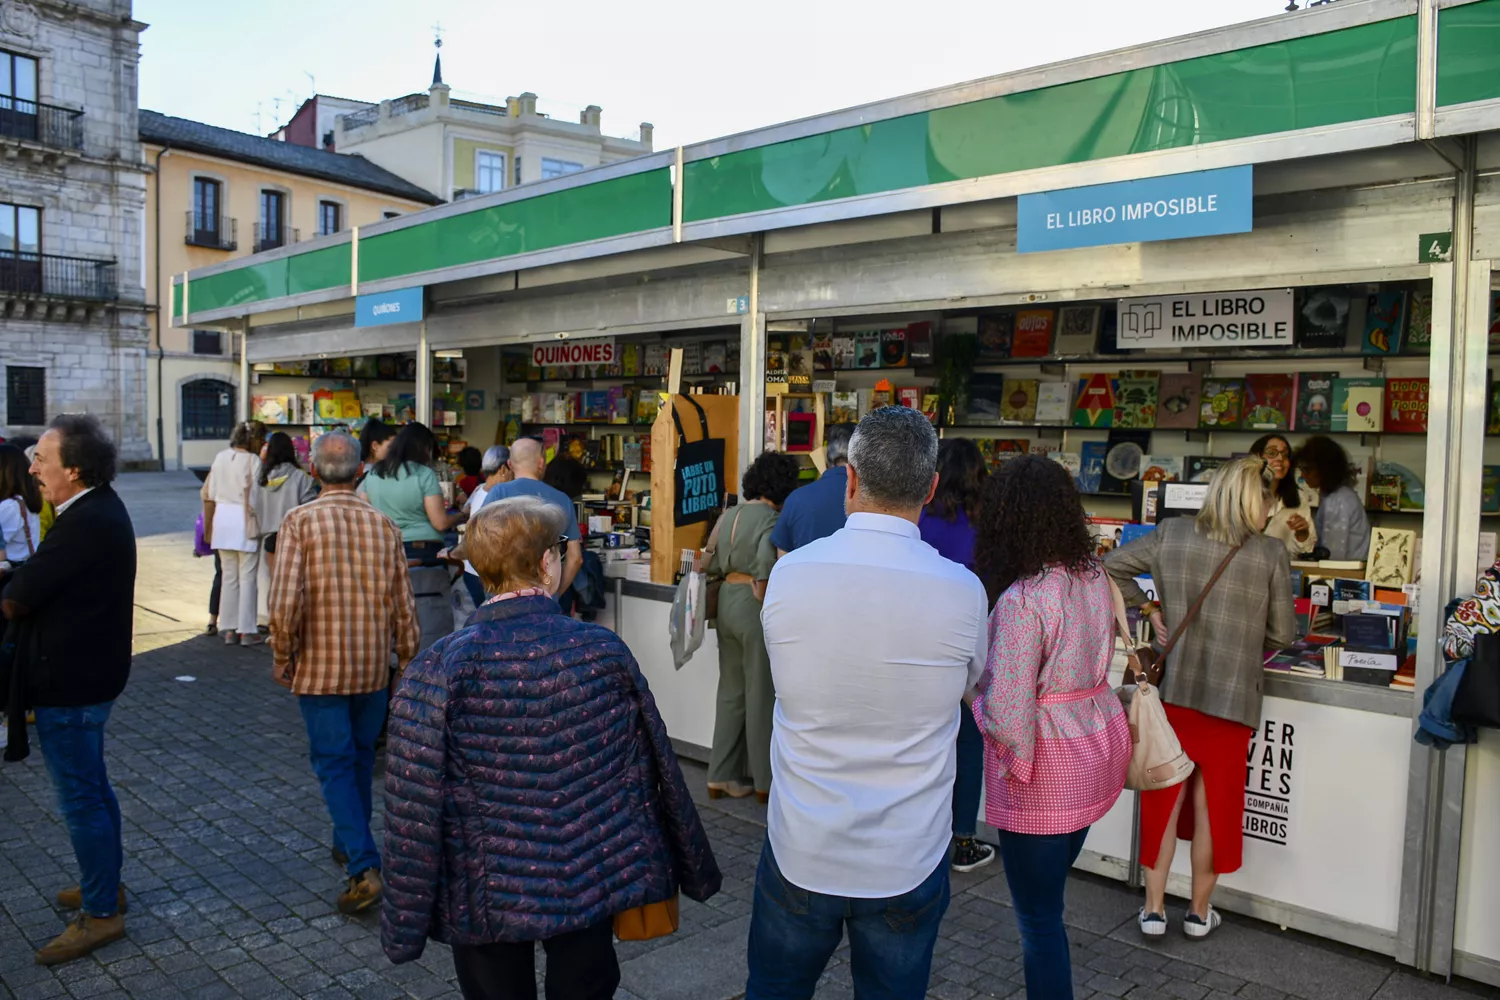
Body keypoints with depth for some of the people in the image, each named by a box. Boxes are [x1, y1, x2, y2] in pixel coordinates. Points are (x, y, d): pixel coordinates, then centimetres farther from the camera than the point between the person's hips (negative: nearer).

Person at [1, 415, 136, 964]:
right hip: (89, 672, 10)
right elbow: (48, 579, 8)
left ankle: (100, 913, 14)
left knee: (80, 797, 2)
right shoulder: (101, 507, 7)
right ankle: (105, 883, 37)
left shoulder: (85, 523, -26)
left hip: (70, 682, -10)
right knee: (92, 786, 22)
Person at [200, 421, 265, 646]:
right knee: (247, 577, 1)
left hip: (222, 519, 6)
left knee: (229, 576, 12)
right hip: (245, 520, -6)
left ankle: (229, 630, 16)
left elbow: (209, 495, 10)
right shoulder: (253, 460, -9)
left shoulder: (220, 457, 8)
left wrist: (208, 526, 17)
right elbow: (255, 495, -13)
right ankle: (246, 631, 3)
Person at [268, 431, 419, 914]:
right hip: (373, 669, 3)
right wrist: (407, 664, 13)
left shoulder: (300, 521, -11)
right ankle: (349, 844, 37)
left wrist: (283, 660, -3)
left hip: (320, 668, -3)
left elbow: (284, 604, -19)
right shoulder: (384, 525, -2)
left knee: (335, 765, 4)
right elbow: (404, 608, 0)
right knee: (360, 757, 20)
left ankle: (363, 868, -5)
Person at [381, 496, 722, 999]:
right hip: (594, 881, 1)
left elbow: (415, 810, -14)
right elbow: (656, 768, -2)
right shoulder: (604, 651, -11)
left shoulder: (438, 672, -17)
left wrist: (404, 924, -2)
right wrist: (695, 868, 12)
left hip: (488, 896, -1)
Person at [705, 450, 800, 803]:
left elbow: (712, 564, 10)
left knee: (731, 690, 15)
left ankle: (720, 776, 20)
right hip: (754, 603, -7)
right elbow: (765, 562, -27)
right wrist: (765, 593, -14)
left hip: (726, 600, 7)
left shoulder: (730, 514, 9)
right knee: (761, 694, 4)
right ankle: (765, 781, 16)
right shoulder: (771, 518, -13)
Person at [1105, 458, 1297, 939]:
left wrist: (1148, 609, 8)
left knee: (1165, 799, 14)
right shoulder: (1271, 553, -9)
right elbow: (1283, 634, -2)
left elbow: (1111, 567, 1)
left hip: (1171, 691, 2)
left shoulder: (1171, 534, -4)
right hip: (1231, 697, -2)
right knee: (1212, 804, 13)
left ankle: (1154, 908, 21)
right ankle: (1200, 911, 28)